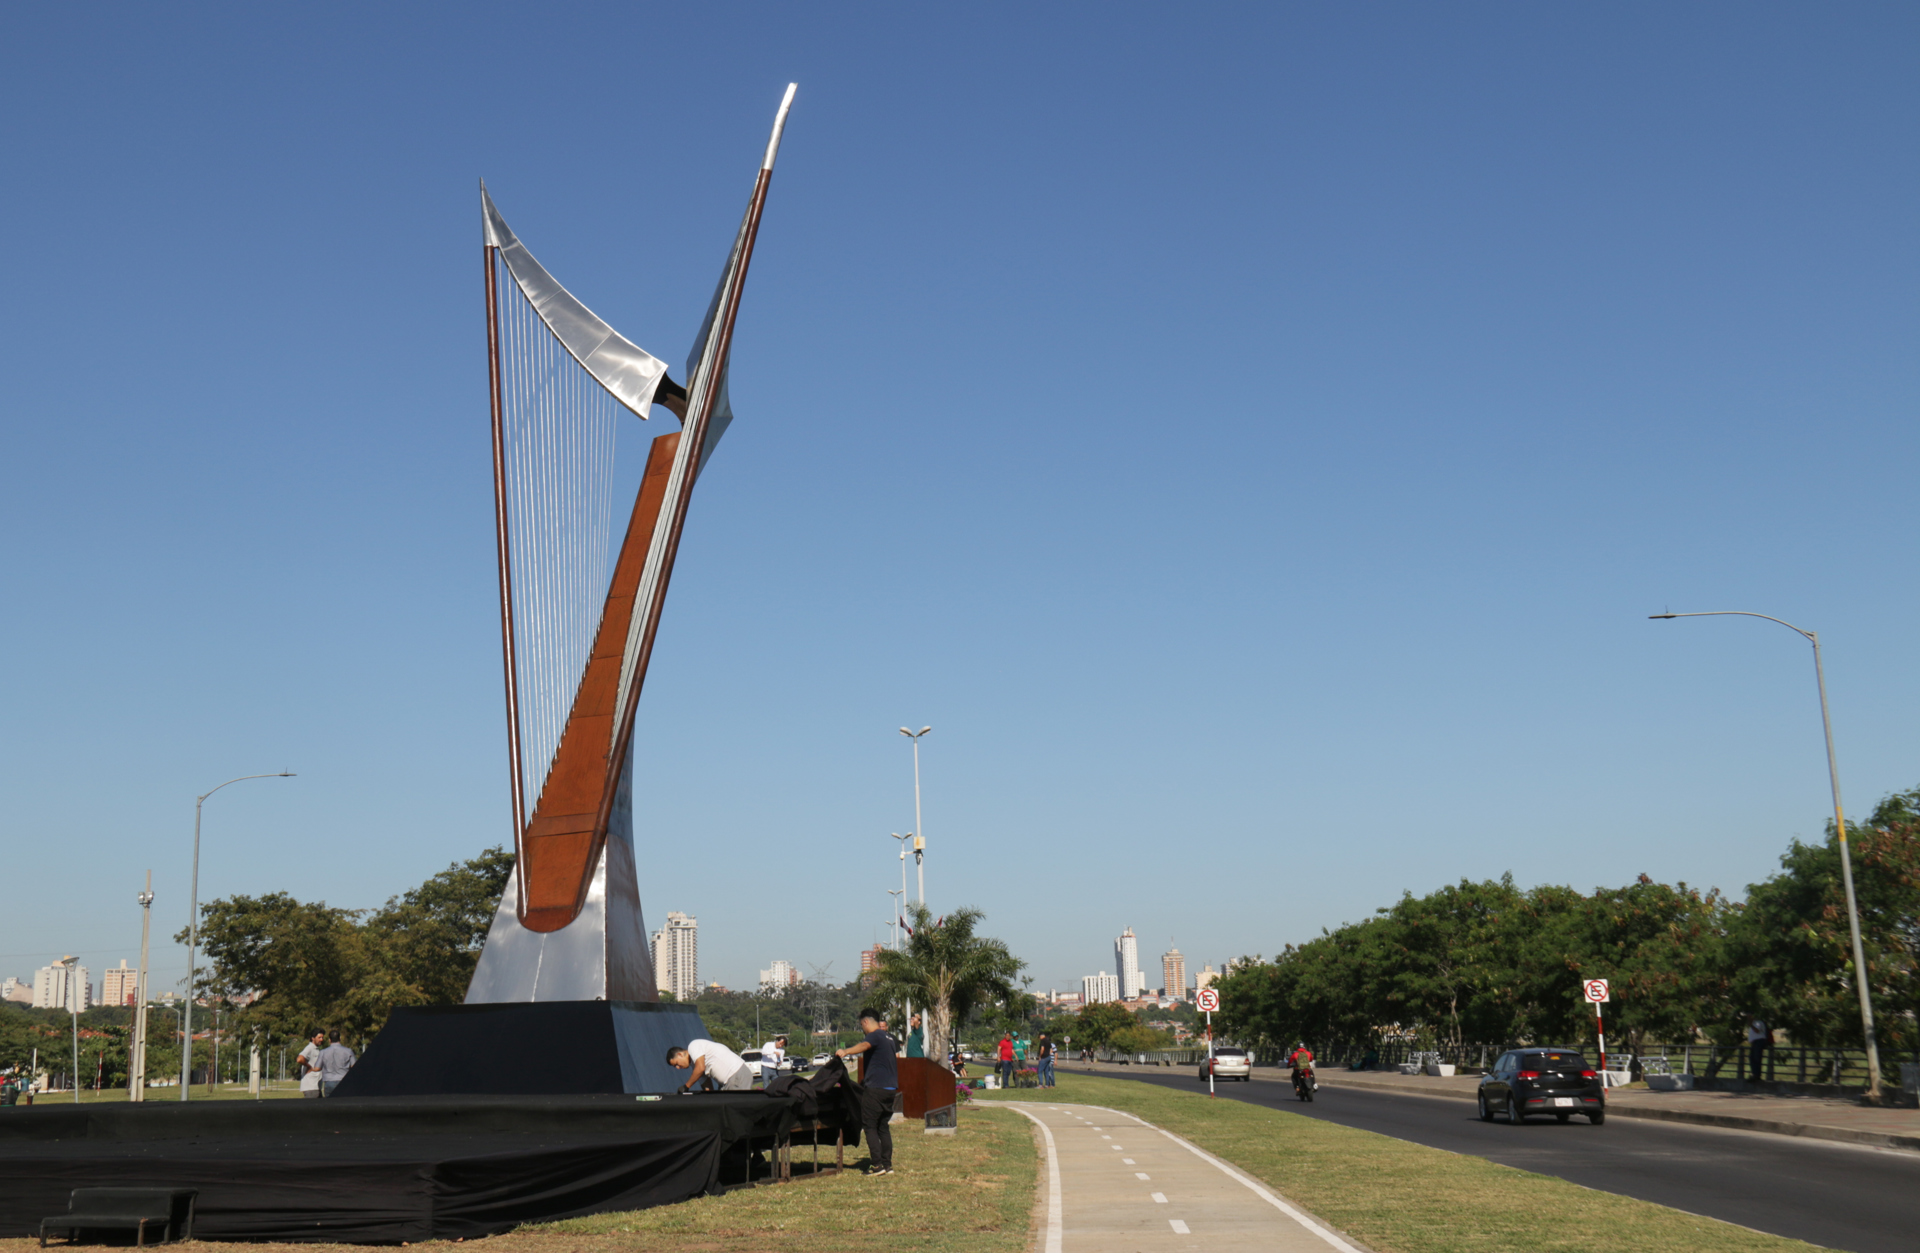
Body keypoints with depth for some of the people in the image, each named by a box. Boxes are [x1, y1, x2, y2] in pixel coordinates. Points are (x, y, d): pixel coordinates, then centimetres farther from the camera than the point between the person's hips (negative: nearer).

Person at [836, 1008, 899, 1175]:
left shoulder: (875, 1036, -8)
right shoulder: (889, 1038, 20)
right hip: (891, 1088, 9)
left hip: (875, 1088, -9)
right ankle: (887, 1164, 10)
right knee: (883, 1126, 13)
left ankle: (877, 1165, -8)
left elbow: (864, 1045, -31)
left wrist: (845, 1052, -45)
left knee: (870, 1126, -3)